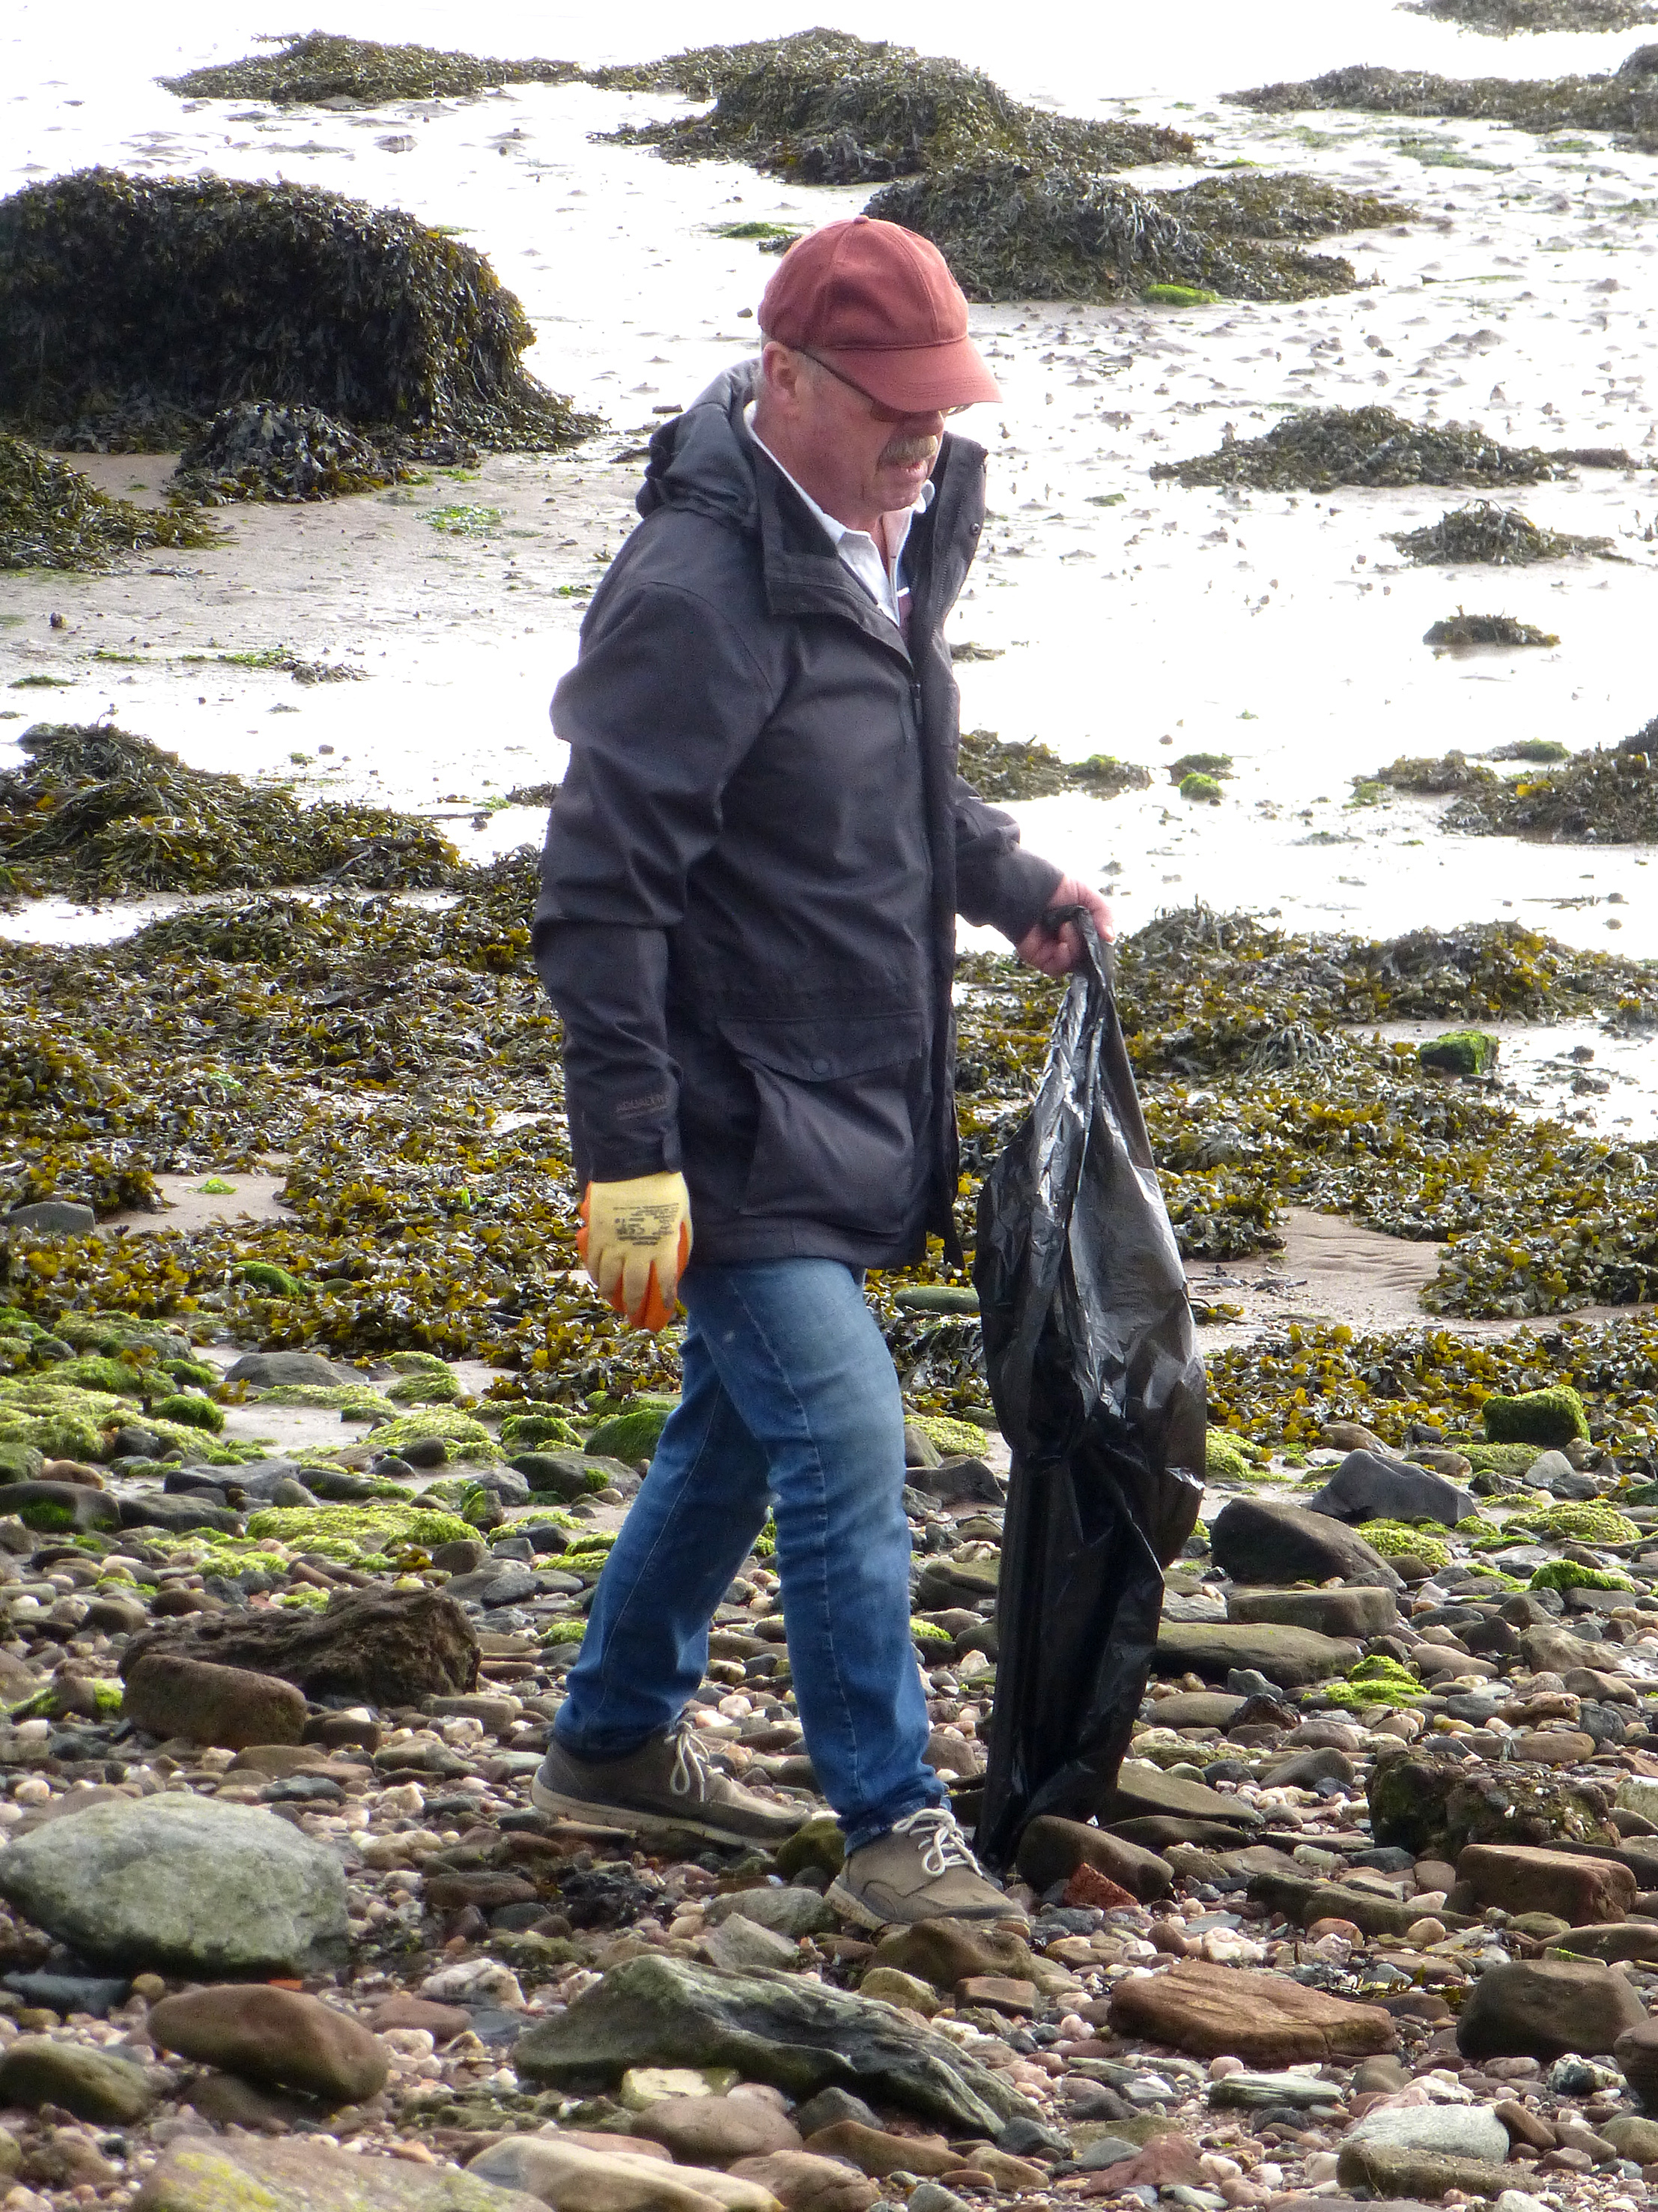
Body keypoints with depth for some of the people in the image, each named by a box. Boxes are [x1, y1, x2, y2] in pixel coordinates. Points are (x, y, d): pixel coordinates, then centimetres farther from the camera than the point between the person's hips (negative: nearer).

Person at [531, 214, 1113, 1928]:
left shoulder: (882, 546, 7)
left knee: (739, 1428, 19)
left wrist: (1010, 881, 10)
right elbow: (601, 891, -23)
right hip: (734, 1121, -9)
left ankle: (617, 1740, 35)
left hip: (846, 1107, 9)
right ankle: (892, 1829, -4)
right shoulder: (700, 591, -22)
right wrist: (628, 1158, -25)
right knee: (844, 1444, -11)